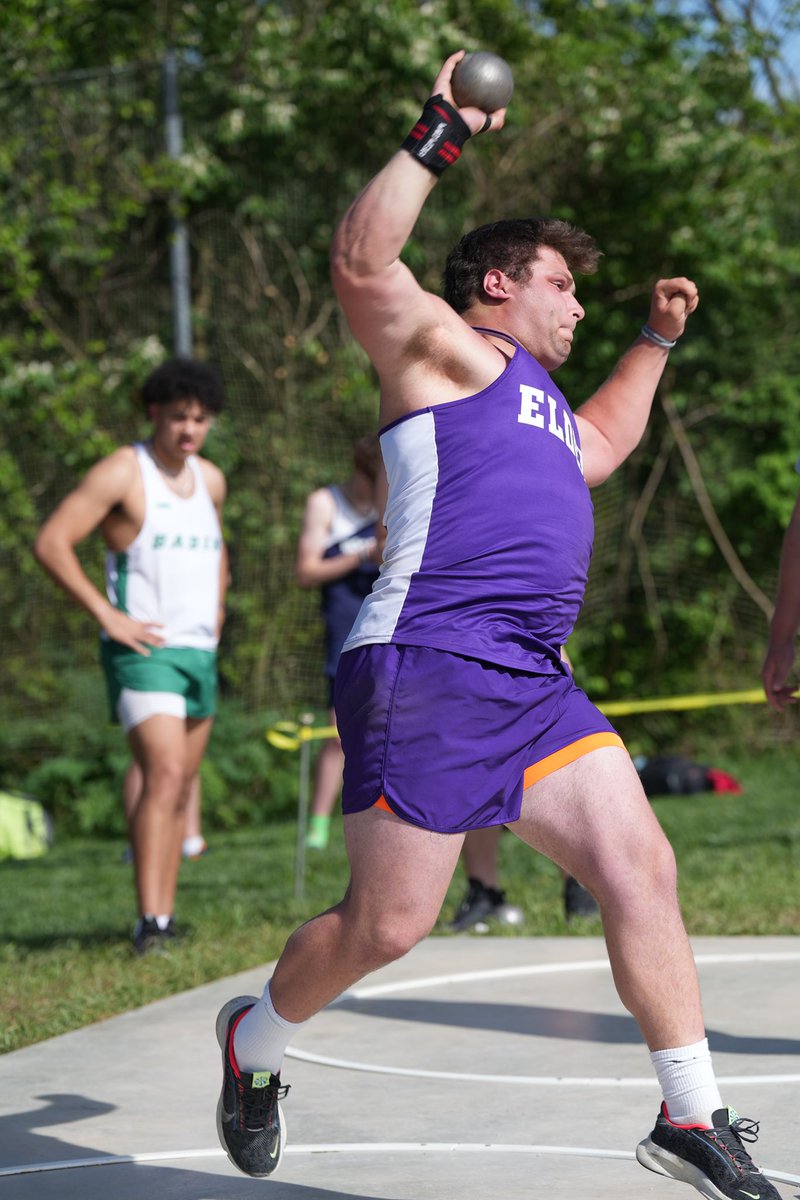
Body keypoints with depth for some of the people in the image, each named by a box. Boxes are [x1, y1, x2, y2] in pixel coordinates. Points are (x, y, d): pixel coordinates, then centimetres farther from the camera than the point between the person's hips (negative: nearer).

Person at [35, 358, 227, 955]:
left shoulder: (210, 480, 14)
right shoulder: (122, 473, -8)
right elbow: (52, 543, -14)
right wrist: (107, 615, -16)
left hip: (200, 653, 8)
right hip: (144, 652, -7)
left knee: (180, 788, 8)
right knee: (164, 774, -21)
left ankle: (165, 918, 14)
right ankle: (149, 923, -26)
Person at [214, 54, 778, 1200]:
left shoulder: (537, 394, 28)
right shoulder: (449, 348, 2)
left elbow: (600, 449, 50)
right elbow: (361, 261, -16)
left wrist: (654, 342, 44)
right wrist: (437, 137, -16)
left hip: (536, 684, 9)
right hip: (426, 671, -9)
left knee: (641, 870, -4)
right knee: (386, 925, -5)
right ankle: (255, 1041, 22)